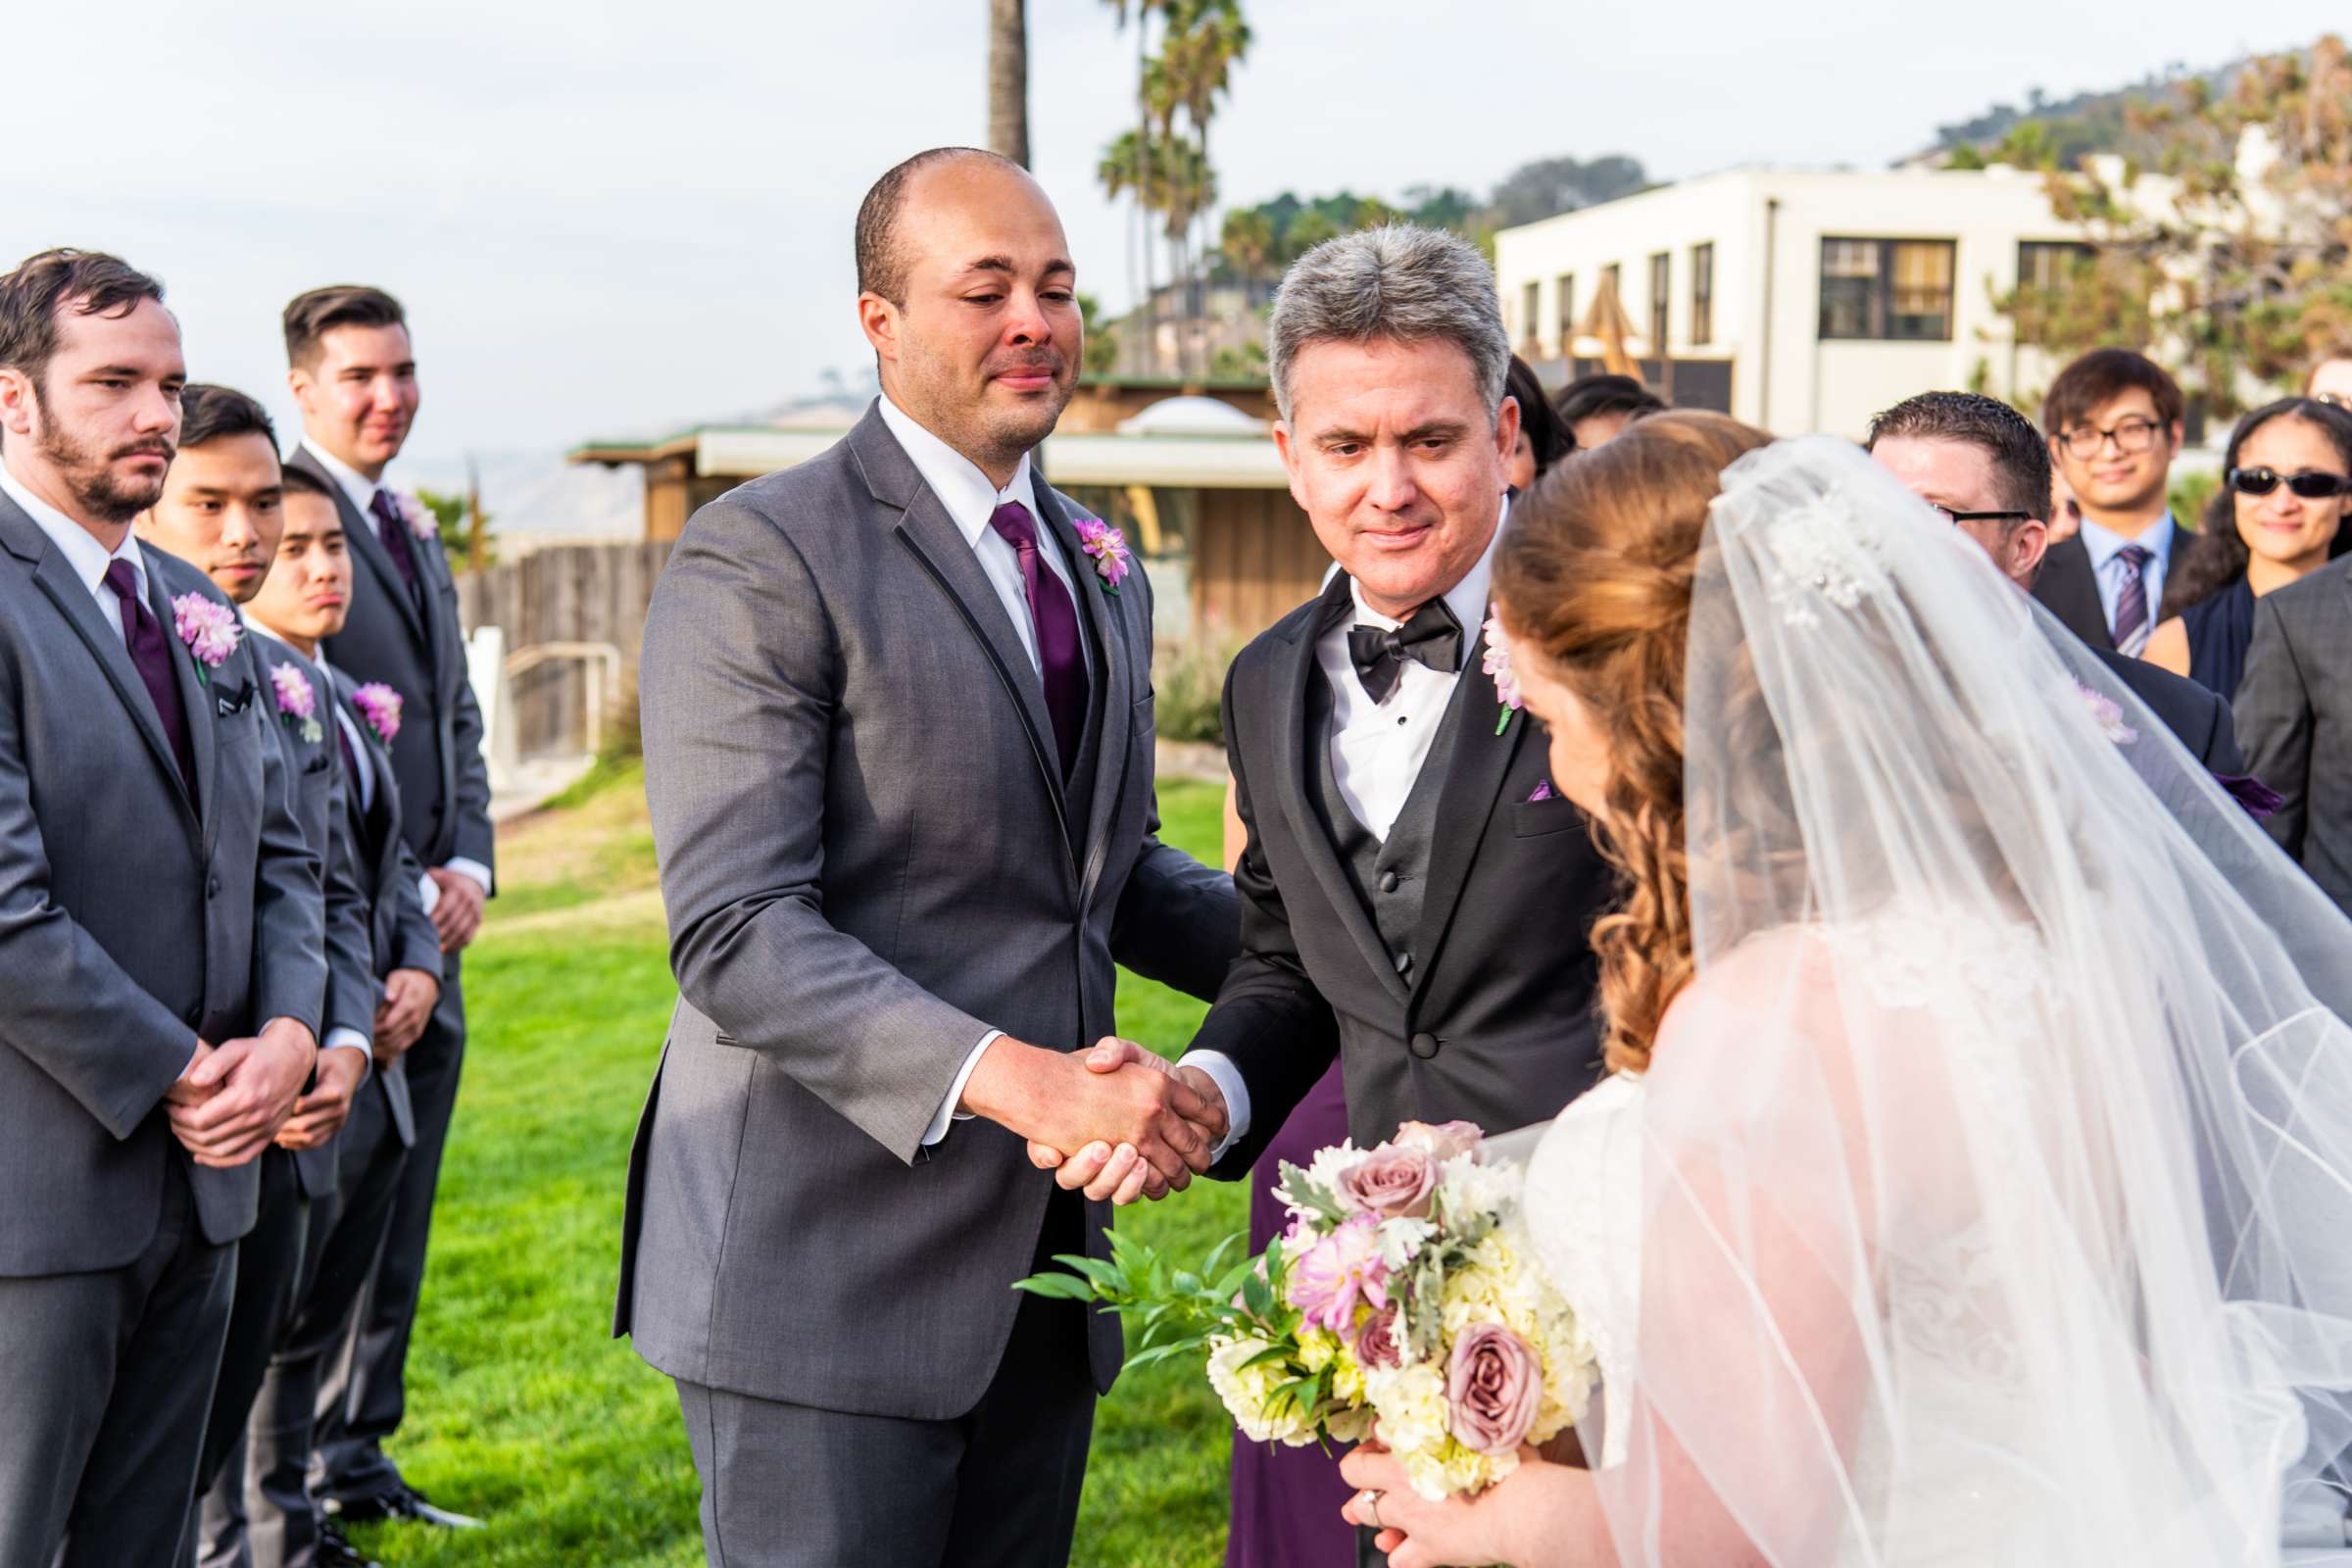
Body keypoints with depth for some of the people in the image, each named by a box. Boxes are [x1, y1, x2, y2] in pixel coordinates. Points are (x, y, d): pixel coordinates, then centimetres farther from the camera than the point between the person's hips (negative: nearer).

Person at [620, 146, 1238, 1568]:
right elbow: (735, 932, -20)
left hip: (1041, 1268, 8)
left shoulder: (1103, 573, 16)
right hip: (827, 1273, -7)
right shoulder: (762, 558, -11)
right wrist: (1014, 1078, -29)